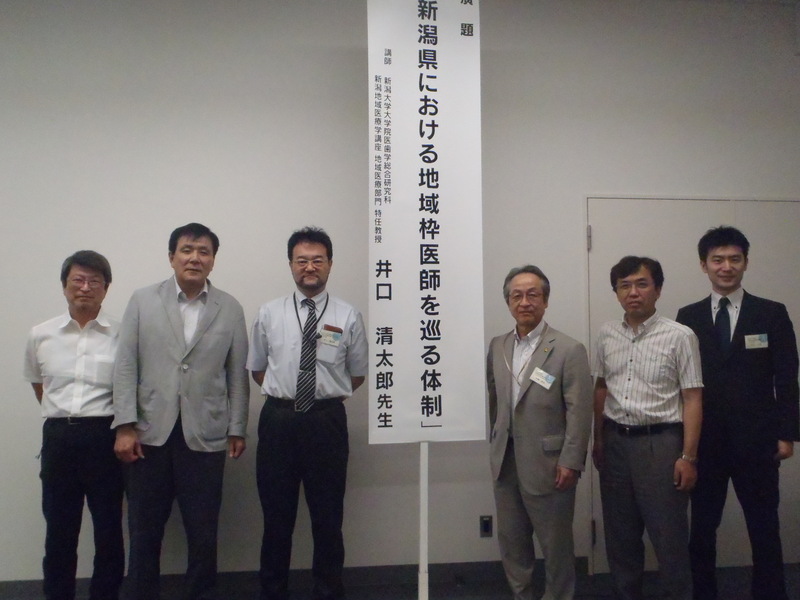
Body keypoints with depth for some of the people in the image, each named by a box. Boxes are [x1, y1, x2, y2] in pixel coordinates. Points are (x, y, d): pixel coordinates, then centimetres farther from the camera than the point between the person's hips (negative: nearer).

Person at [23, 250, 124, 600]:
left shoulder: (123, 334, -5)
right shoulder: (41, 335, 5)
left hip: (105, 438, -2)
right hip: (58, 438, 3)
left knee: (108, 530, 9)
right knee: (59, 531, 13)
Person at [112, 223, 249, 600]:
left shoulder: (231, 309, 3)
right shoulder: (142, 301, 3)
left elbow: (238, 375, 5)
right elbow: (126, 366, 0)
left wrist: (237, 430, 4)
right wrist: (125, 426, -5)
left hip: (205, 436, 0)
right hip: (149, 433, 0)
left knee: (203, 531, 8)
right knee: (144, 529, 11)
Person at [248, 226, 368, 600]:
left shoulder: (348, 317, -1)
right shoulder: (268, 314, 2)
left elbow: (357, 375, 9)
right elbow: (257, 369, 13)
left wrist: (327, 395, 4)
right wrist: (281, 393, 5)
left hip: (327, 422, -1)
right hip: (278, 420, 1)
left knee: (328, 515, 12)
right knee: (276, 514, 13)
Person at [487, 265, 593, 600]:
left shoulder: (569, 350, -10)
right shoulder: (497, 347, 6)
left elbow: (579, 411, -12)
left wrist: (571, 462, -15)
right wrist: (494, 442, 14)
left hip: (548, 465, -5)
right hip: (505, 462, 5)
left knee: (556, 544, 10)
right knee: (511, 541, 16)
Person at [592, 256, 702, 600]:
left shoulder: (680, 337, -9)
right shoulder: (607, 335, 4)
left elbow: (692, 399, -8)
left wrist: (688, 457, -11)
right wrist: (598, 441, 15)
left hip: (660, 442, -4)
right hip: (615, 441, 5)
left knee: (668, 534, 4)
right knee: (620, 533, 16)